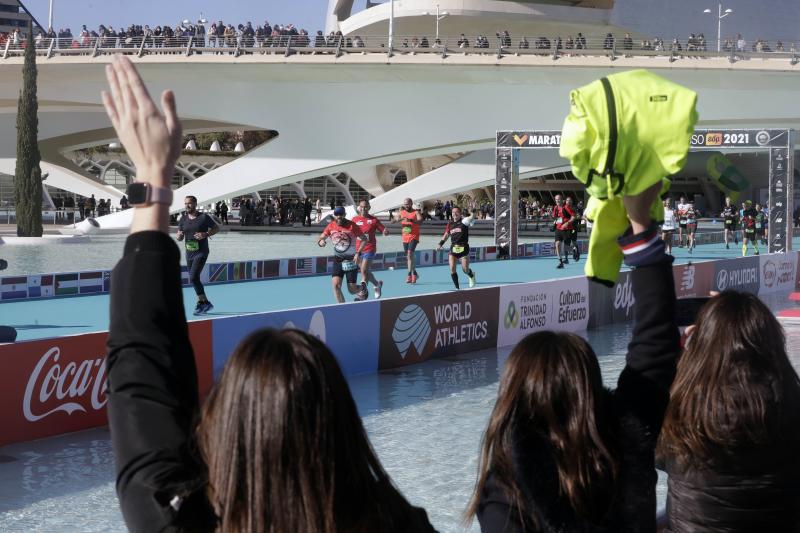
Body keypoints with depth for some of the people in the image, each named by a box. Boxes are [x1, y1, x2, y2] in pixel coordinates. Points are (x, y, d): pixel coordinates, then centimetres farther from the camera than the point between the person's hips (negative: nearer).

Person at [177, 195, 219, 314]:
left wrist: (206, 234, -15)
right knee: (195, 279, 11)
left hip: (201, 252, -6)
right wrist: (179, 236, -14)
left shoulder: (204, 217, -7)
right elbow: (179, 237, 11)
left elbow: (216, 228, 1)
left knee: (193, 277, -19)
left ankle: (202, 302, -8)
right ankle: (205, 303, 24)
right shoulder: (183, 219, 7)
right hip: (189, 253, 6)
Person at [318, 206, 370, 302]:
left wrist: (358, 253, -18)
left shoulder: (351, 226, -12)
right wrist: (321, 241, -22)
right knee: (336, 284, -16)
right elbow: (320, 238, 4)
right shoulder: (331, 226, -1)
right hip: (337, 259, 3)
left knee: (352, 289, -1)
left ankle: (362, 288, 36)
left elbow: (364, 239, -7)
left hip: (351, 260, -3)